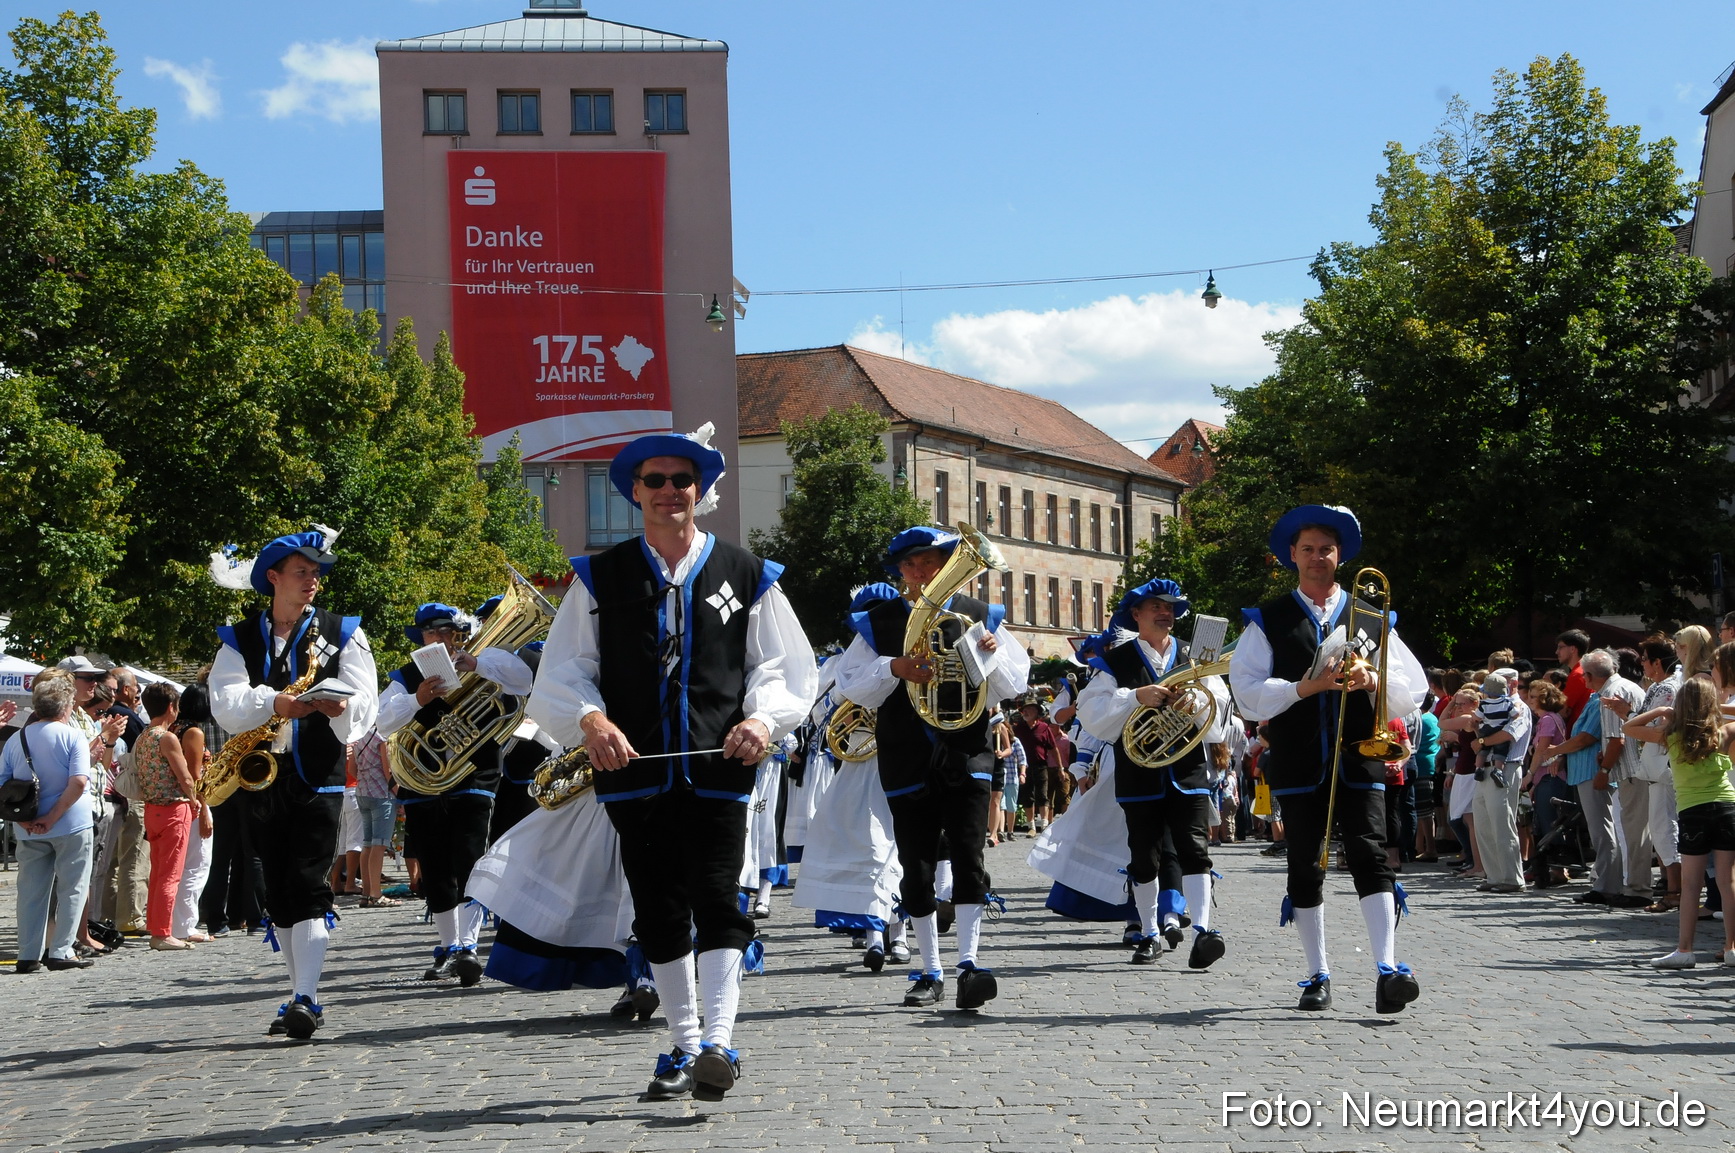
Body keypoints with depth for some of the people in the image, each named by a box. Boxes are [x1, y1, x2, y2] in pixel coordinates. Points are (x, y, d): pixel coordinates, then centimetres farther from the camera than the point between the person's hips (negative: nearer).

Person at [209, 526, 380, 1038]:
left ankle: (305, 1000, -19)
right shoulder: (239, 640, 10)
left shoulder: (343, 634, 8)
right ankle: (302, 995, 16)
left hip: (318, 779, -3)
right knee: (277, 895, 7)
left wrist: (337, 704, -24)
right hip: (259, 779, 3)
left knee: (308, 889, -13)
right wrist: (273, 702, -26)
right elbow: (225, 704, -7)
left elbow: (365, 704, -1)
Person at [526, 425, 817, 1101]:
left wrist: (763, 716, -11)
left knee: (717, 905, -11)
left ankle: (718, 1043, -14)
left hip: (718, 773, -2)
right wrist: (589, 719, -14)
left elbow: (785, 666, 8)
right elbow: (561, 673, 6)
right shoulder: (600, 579, 9)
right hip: (636, 773, 2)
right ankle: (683, 1045, 18)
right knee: (659, 914, 8)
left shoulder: (745, 575, 8)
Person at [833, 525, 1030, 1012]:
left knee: (968, 857, -14)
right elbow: (851, 685, 1)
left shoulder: (977, 616, 7)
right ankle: (930, 972, 15)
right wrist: (893, 668, -16)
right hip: (907, 763, 1)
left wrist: (993, 657, -14)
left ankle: (969, 963, -14)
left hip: (966, 756, -1)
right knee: (917, 868, 5)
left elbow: (1012, 686, 7)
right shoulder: (880, 622, 7)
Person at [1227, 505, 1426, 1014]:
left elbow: (1412, 692, 6)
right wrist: (1304, 687, -15)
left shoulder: (1372, 619, 13)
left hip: (1359, 761, 0)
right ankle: (1317, 976, 13)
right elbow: (1248, 694, -2)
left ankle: (1388, 970, -21)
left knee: (1370, 856, -14)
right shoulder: (1268, 622, 9)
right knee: (1305, 868, 4)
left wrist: (1373, 680, -14)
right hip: (1299, 766, 0)